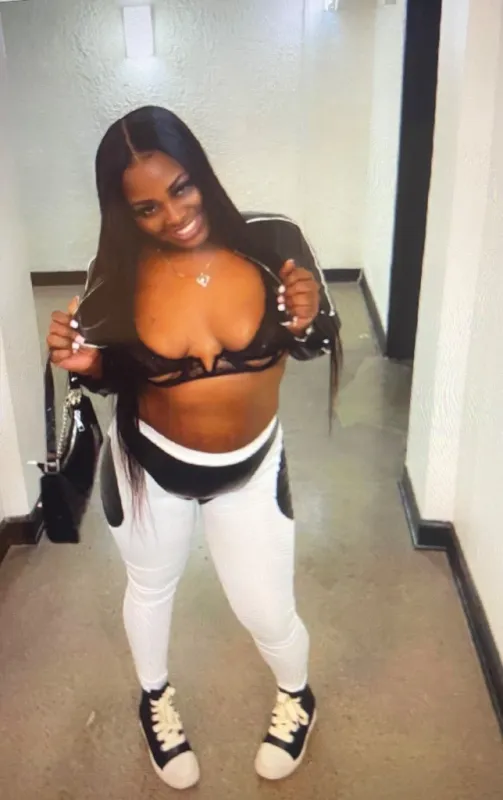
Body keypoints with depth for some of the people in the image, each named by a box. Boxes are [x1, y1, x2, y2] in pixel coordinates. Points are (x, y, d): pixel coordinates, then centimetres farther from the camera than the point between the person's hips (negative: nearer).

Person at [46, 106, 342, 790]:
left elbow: (313, 348, -5)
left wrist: (310, 319, -27)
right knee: (151, 589, 25)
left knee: (268, 613, 12)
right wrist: (85, 361, -24)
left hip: (252, 466, 0)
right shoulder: (120, 273, -18)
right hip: (149, 465, 1)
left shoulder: (270, 243, -19)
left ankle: (296, 696, 50)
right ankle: (156, 699, 58)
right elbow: (114, 378, -2)